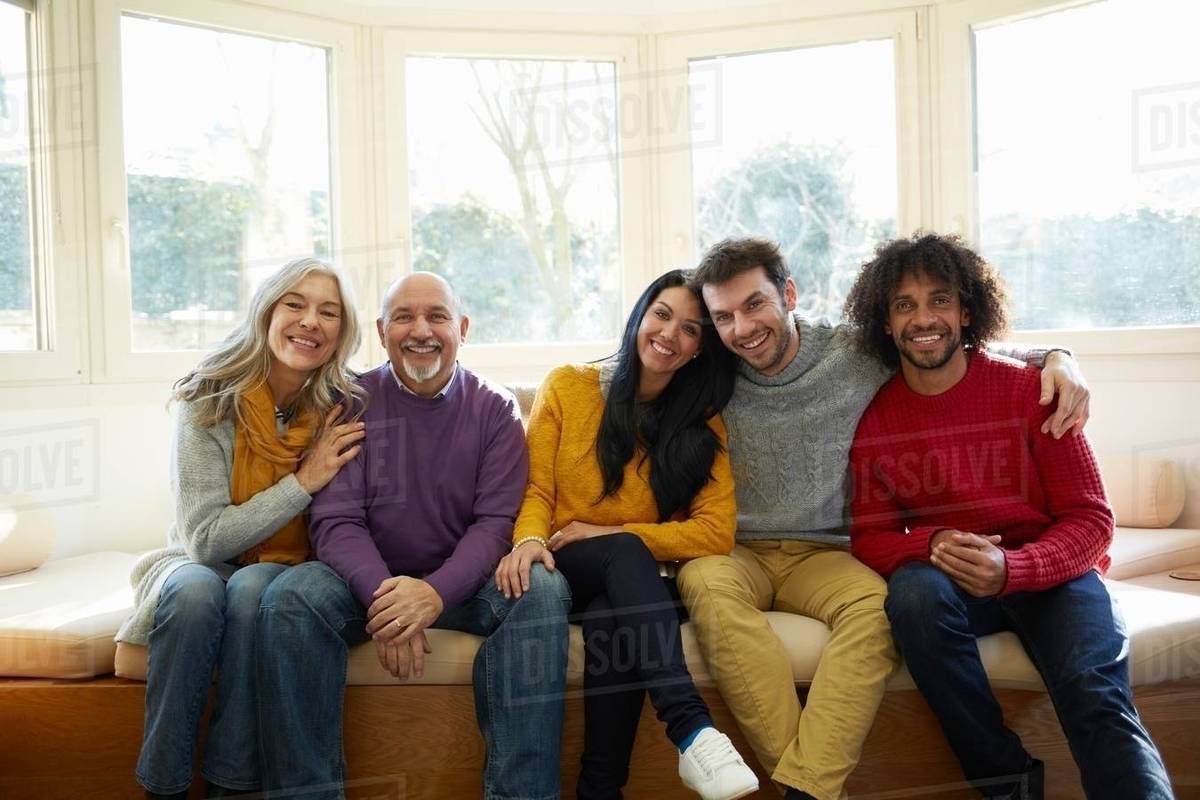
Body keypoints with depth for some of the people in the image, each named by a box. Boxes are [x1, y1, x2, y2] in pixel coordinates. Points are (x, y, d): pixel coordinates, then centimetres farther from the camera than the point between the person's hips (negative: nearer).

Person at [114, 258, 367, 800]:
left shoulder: (344, 408, -7)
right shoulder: (208, 402, -12)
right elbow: (204, 540, -16)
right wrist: (303, 481, -21)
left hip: (284, 575, 1)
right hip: (197, 565, 0)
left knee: (252, 586, -32)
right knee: (196, 588, -33)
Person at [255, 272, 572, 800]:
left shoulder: (494, 409, 2)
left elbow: (497, 521, -7)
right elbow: (336, 520, -7)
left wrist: (435, 592, -26)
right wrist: (382, 594, -28)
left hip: (462, 582, 0)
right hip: (367, 579, 0)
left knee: (541, 589, -29)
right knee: (290, 597, -29)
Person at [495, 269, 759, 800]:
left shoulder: (704, 423, 4)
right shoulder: (567, 387, 4)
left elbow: (716, 533, -7)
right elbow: (536, 490, 0)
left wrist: (608, 532, -15)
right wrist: (529, 539, -24)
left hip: (637, 585, 1)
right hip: (562, 572, -1)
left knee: (611, 616, -35)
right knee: (625, 553, -34)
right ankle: (692, 730, -43)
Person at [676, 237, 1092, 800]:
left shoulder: (858, 356, 0)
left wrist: (1055, 358, -6)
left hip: (824, 556, 0)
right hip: (735, 555, 0)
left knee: (879, 602, -33)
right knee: (704, 583, -35)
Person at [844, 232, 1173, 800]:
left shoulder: (1028, 390, -6)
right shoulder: (874, 419, 0)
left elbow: (1090, 520, -6)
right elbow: (869, 537, 1)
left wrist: (1011, 569, -26)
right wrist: (932, 545, -22)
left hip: (1050, 574, -2)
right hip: (948, 582, 2)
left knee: (1096, 696, -32)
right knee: (914, 590, -32)